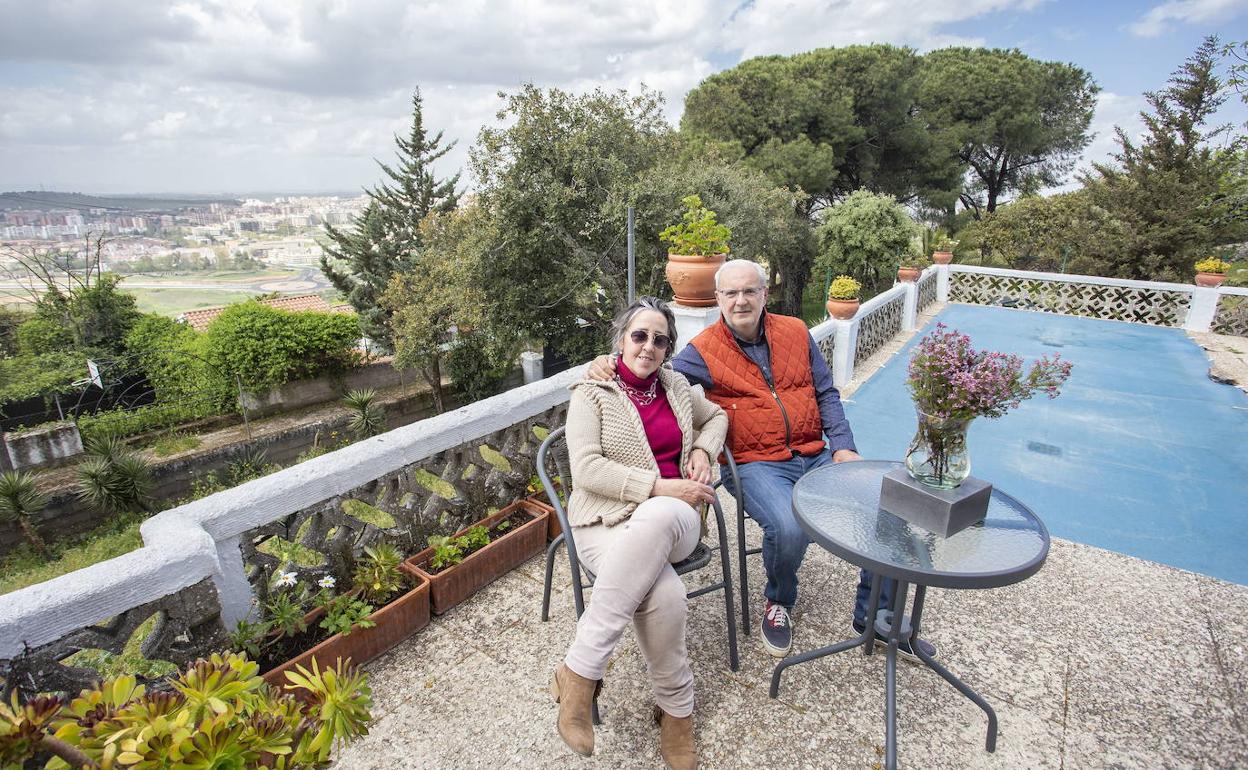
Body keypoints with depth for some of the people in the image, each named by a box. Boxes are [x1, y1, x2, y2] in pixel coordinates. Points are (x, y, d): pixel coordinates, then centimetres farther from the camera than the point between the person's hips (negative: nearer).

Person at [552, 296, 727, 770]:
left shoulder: (676, 386, 15)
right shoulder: (592, 393, 2)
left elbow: (716, 417, 33)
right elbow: (587, 470, -9)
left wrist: (703, 451, 9)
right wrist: (659, 485, -16)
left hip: (672, 519, 3)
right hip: (608, 520, -3)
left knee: (655, 517, -37)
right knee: (664, 594, -35)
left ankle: (580, 669, -21)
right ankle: (676, 709, -8)